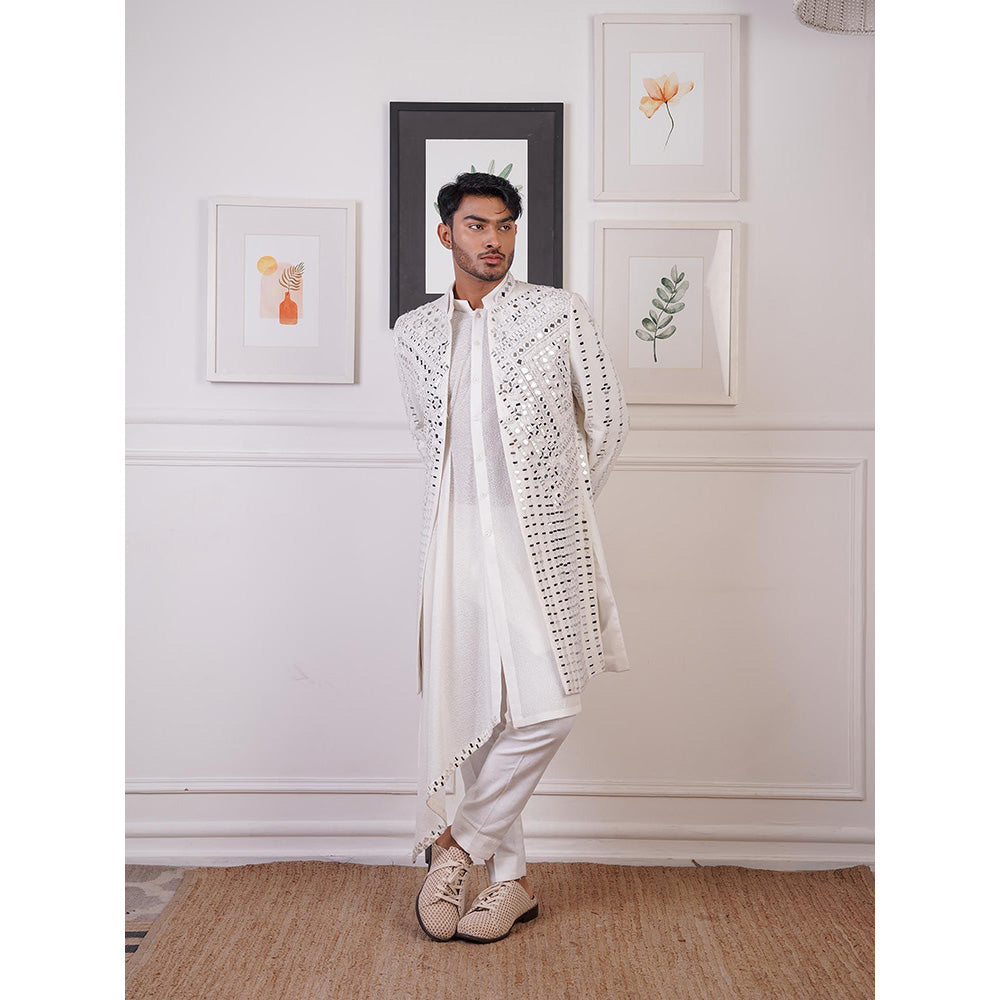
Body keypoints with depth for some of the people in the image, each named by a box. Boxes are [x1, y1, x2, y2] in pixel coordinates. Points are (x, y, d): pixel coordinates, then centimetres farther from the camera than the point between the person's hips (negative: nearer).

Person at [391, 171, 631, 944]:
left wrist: (564, 503, 10)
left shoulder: (560, 313, 3)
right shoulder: (414, 334, 12)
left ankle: (458, 841, 7)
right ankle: (511, 878, 15)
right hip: (457, 533, 3)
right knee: (469, 705, 1)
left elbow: (609, 422, 8)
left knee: (548, 704, -13)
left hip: (541, 537, -2)